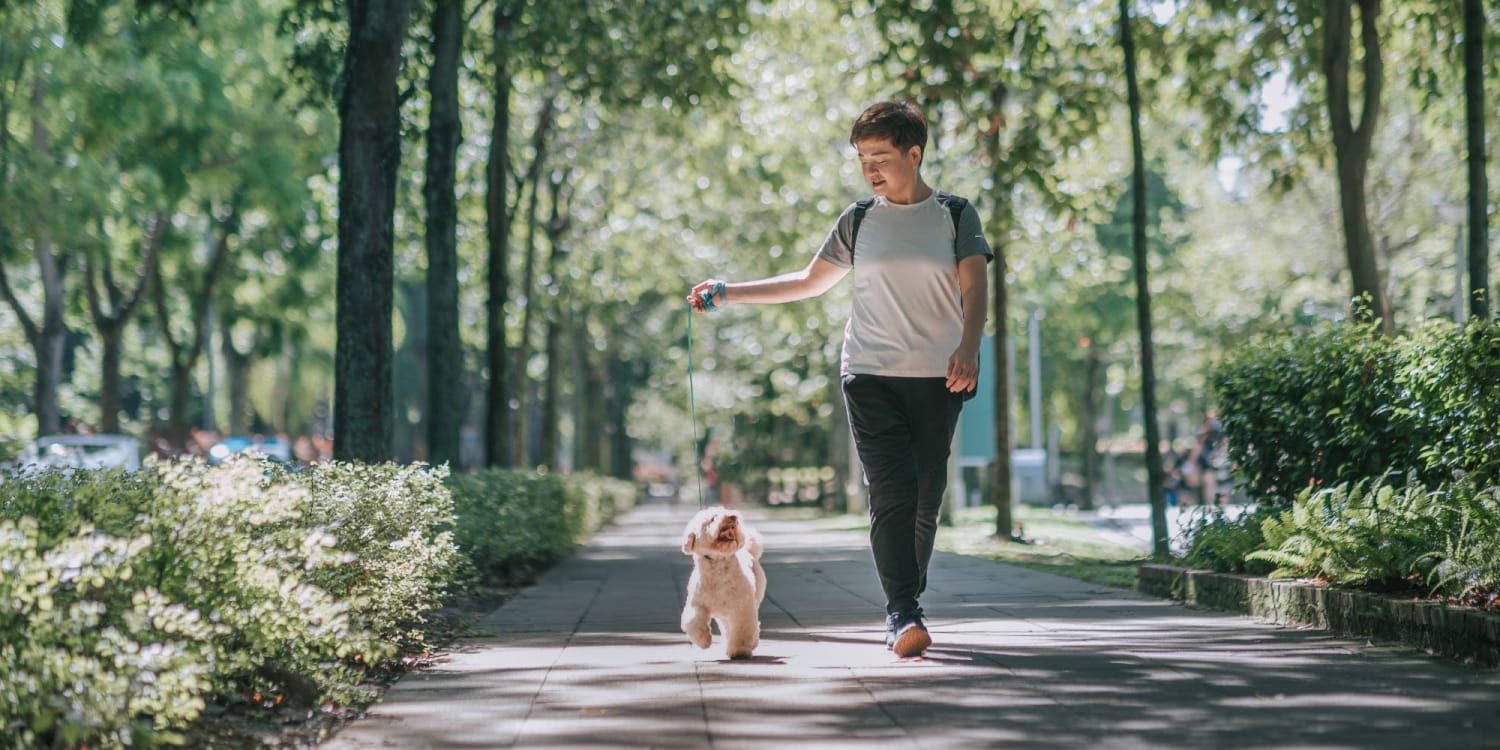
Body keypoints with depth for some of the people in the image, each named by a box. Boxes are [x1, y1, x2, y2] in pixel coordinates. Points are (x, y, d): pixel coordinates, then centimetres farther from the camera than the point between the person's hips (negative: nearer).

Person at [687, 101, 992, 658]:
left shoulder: (955, 216, 5)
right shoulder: (858, 221, 11)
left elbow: (974, 288, -6)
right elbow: (809, 283, 19)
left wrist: (968, 347, -24)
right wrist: (728, 293, 14)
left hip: (937, 379, 0)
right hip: (871, 375, 0)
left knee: (926, 502, 2)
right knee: (892, 495, -14)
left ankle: (906, 606, 16)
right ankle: (903, 616, -21)